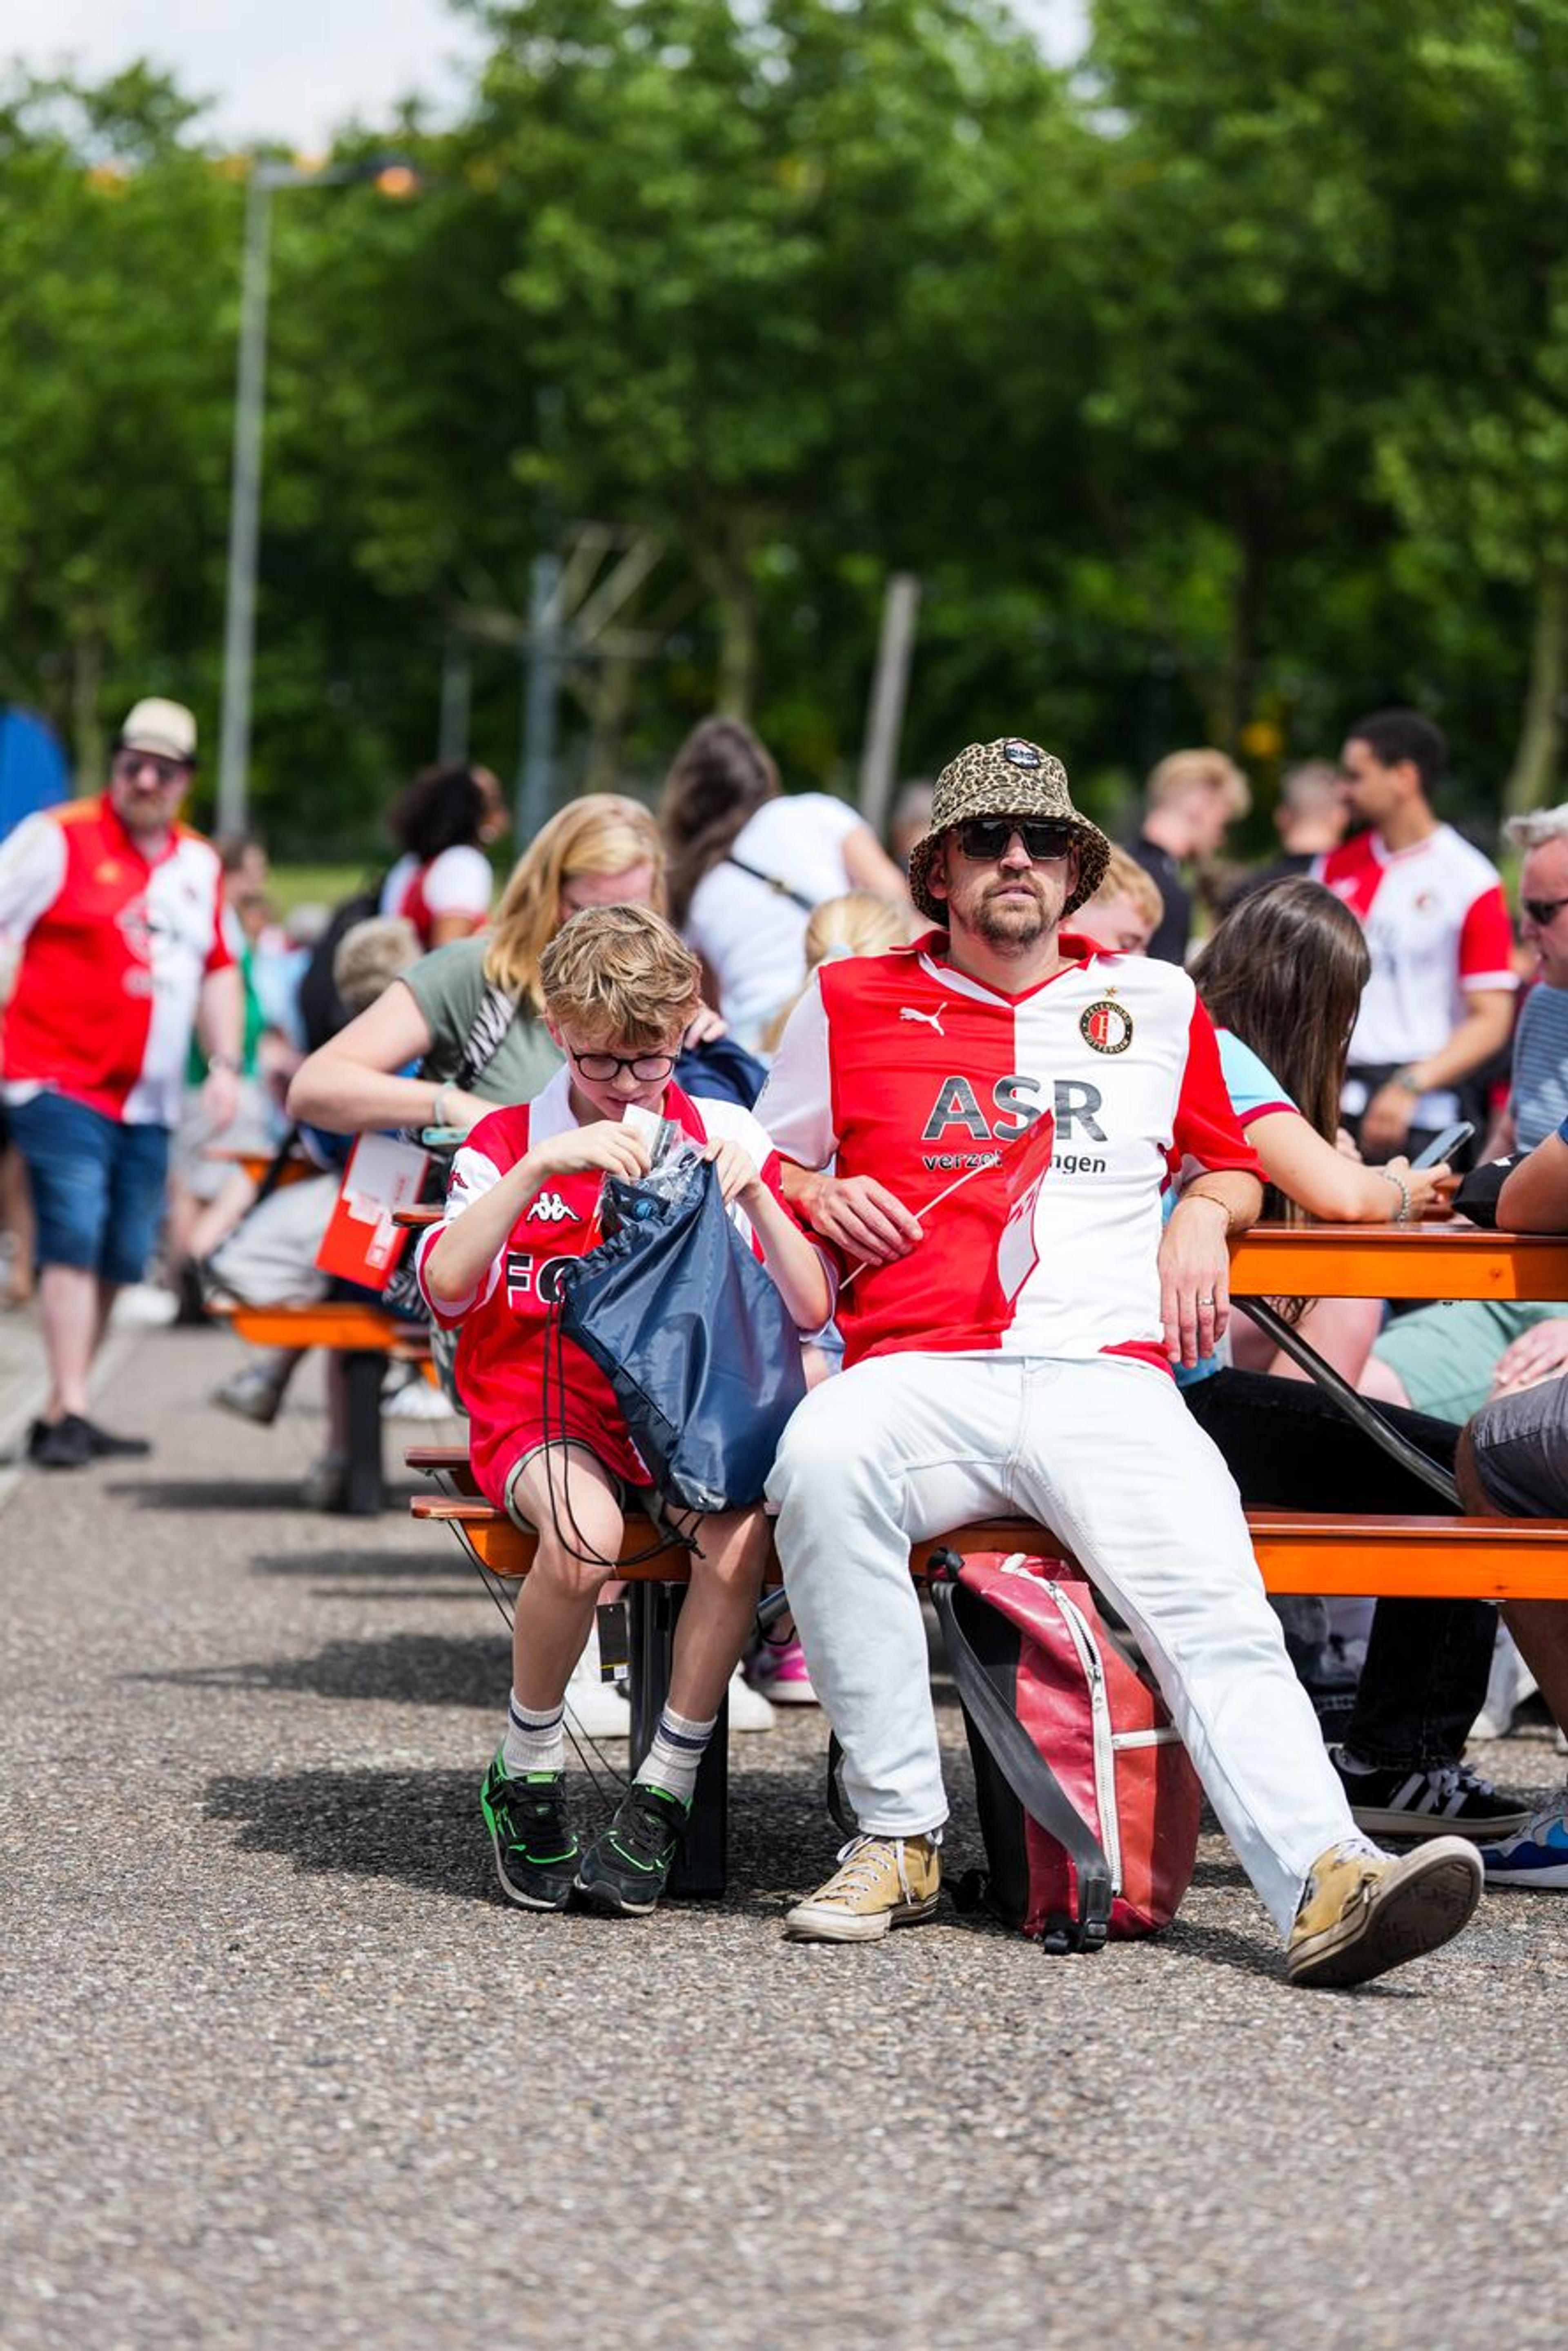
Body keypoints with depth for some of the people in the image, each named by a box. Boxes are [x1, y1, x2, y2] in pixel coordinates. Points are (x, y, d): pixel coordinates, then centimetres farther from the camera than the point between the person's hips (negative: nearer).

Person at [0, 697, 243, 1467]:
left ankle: (64, 1416, 13)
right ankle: (68, 1412, -19)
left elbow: (216, 970, 24)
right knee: (75, 1236, -16)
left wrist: (225, 1065, 14)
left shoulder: (199, 864, 16)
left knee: (122, 1258, 5)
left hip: (147, 1100, 6)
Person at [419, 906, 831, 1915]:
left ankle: (665, 1794, -18)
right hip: (545, 1410, -1)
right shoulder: (509, 1141, 6)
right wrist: (543, 1165, -22)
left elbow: (811, 1308, 1)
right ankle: (529, 1774, -11)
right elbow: (447, 1282, -14)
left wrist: (753, 1192, -13)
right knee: (586, 1530, -36)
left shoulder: (726, 1136, 9)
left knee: (742, 1526, -33)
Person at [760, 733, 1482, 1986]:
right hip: (922, 1376, -1)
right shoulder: (854, 1003, 17)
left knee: (1213, 1600, -28)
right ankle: (897, 1837, -28)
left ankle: (1324, 1880, -47)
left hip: (1106, 1377, 1)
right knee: (822, 1458, -37)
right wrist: (821, 1198, 5)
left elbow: (1234, 1162, 34)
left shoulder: (1156, 1003, 21)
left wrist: (1201, 1216, 11)